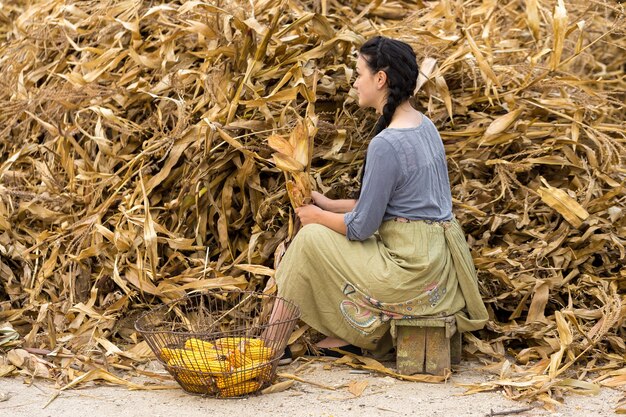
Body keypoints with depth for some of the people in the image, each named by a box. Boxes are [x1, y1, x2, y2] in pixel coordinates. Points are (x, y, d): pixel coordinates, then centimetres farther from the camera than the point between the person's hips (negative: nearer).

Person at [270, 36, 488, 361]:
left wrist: (318, 216, 3)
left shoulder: (386, 144, -21)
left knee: (311, 238, 1)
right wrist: (330, 205, 17)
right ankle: (352, 334, 16)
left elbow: (361, 226, -15)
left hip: (412, 271, -9)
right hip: (437, 262, 9)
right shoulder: (424, 126, 9)